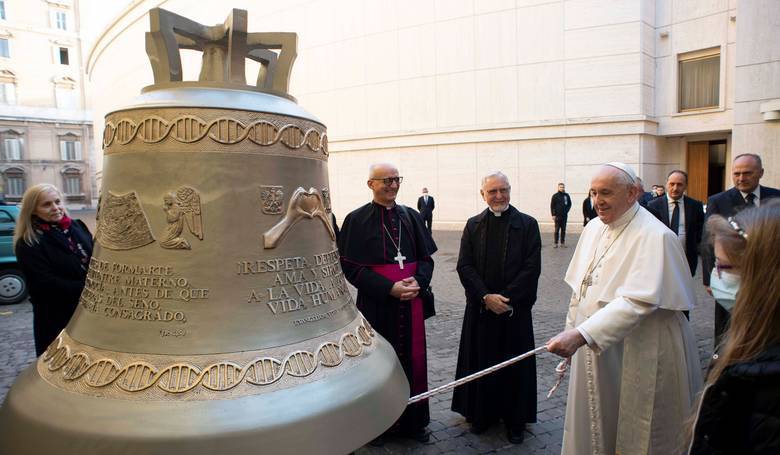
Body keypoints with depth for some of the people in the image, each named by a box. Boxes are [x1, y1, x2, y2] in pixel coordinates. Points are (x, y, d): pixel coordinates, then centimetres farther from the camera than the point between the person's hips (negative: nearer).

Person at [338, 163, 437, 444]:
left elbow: (426, 257, 9)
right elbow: (351, 266, -10)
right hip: (375, 304, -4)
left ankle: (412, 421, 29)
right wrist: (389, 287, -18)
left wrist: (418, 281, -12)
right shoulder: (356, 220, -6)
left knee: (413, 360, 11)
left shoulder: (411, 216, 7)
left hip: (410, 302, 4)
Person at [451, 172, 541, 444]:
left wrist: (505, 298, -14)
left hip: (515, 309, -1)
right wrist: (486, 297, -12)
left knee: (514, 363, 7)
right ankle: (482, 414, 26)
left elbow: (532, 267, -7)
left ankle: (515, 420, 23)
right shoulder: (473, 225, 4)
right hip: (480, 308, 2)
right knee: (481, 361, 9)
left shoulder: (527, 224, -1)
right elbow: (464, 265, -1)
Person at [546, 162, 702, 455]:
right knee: (594, 428, 18)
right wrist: (571, 337, 11)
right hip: (593, 350, 7)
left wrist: (580, 335, -35)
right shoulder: (593, 228, 5)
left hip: (639, 357, -6)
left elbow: (637, 301, -29)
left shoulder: (653, 236, -19)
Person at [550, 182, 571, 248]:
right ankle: (556, 243, 5)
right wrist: (553, 215, -7)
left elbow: (569, 204, 16)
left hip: (564, 215, 3)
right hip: (557, 215, -3)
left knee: (563, 230, 7)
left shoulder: (567, 195, 6)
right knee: (556, 230, 0)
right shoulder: (555, 196, -1)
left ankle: (563, 243, 13)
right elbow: (552, 206, -1)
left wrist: (567, 210, 0)